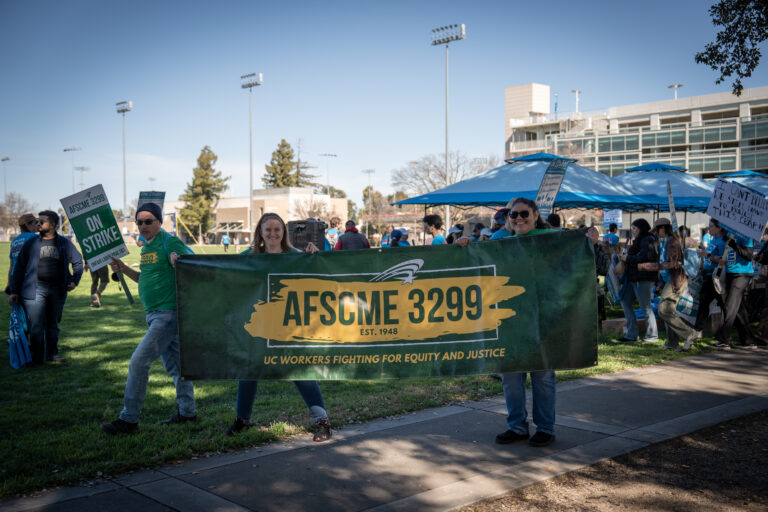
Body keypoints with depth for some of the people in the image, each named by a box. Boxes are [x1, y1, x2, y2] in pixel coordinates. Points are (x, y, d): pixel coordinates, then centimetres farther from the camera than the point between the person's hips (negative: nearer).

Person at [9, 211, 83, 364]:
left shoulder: (65, 243, 7)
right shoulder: (31, 243, 4)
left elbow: (78, 262, 17)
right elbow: (19, 268, 7)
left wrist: (74, 280, 3)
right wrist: (14, 291, 2)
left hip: (58, 290, 1)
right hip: (35, 290, -1)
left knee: (53, 324, 12)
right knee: (36, 326, -4)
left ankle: (52, 353, 24)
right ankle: (37, 358, 6)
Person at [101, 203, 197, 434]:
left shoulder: (170, 243, -12)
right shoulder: (146, 246, 15)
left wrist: (178, 262, -38)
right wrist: (124, 269, 9)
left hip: (169, 313, -9)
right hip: (154, 314, 9)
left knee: (139, 361, -12)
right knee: (174, 365, 16)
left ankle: (129, 419, -4)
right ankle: (187, 411, 27)